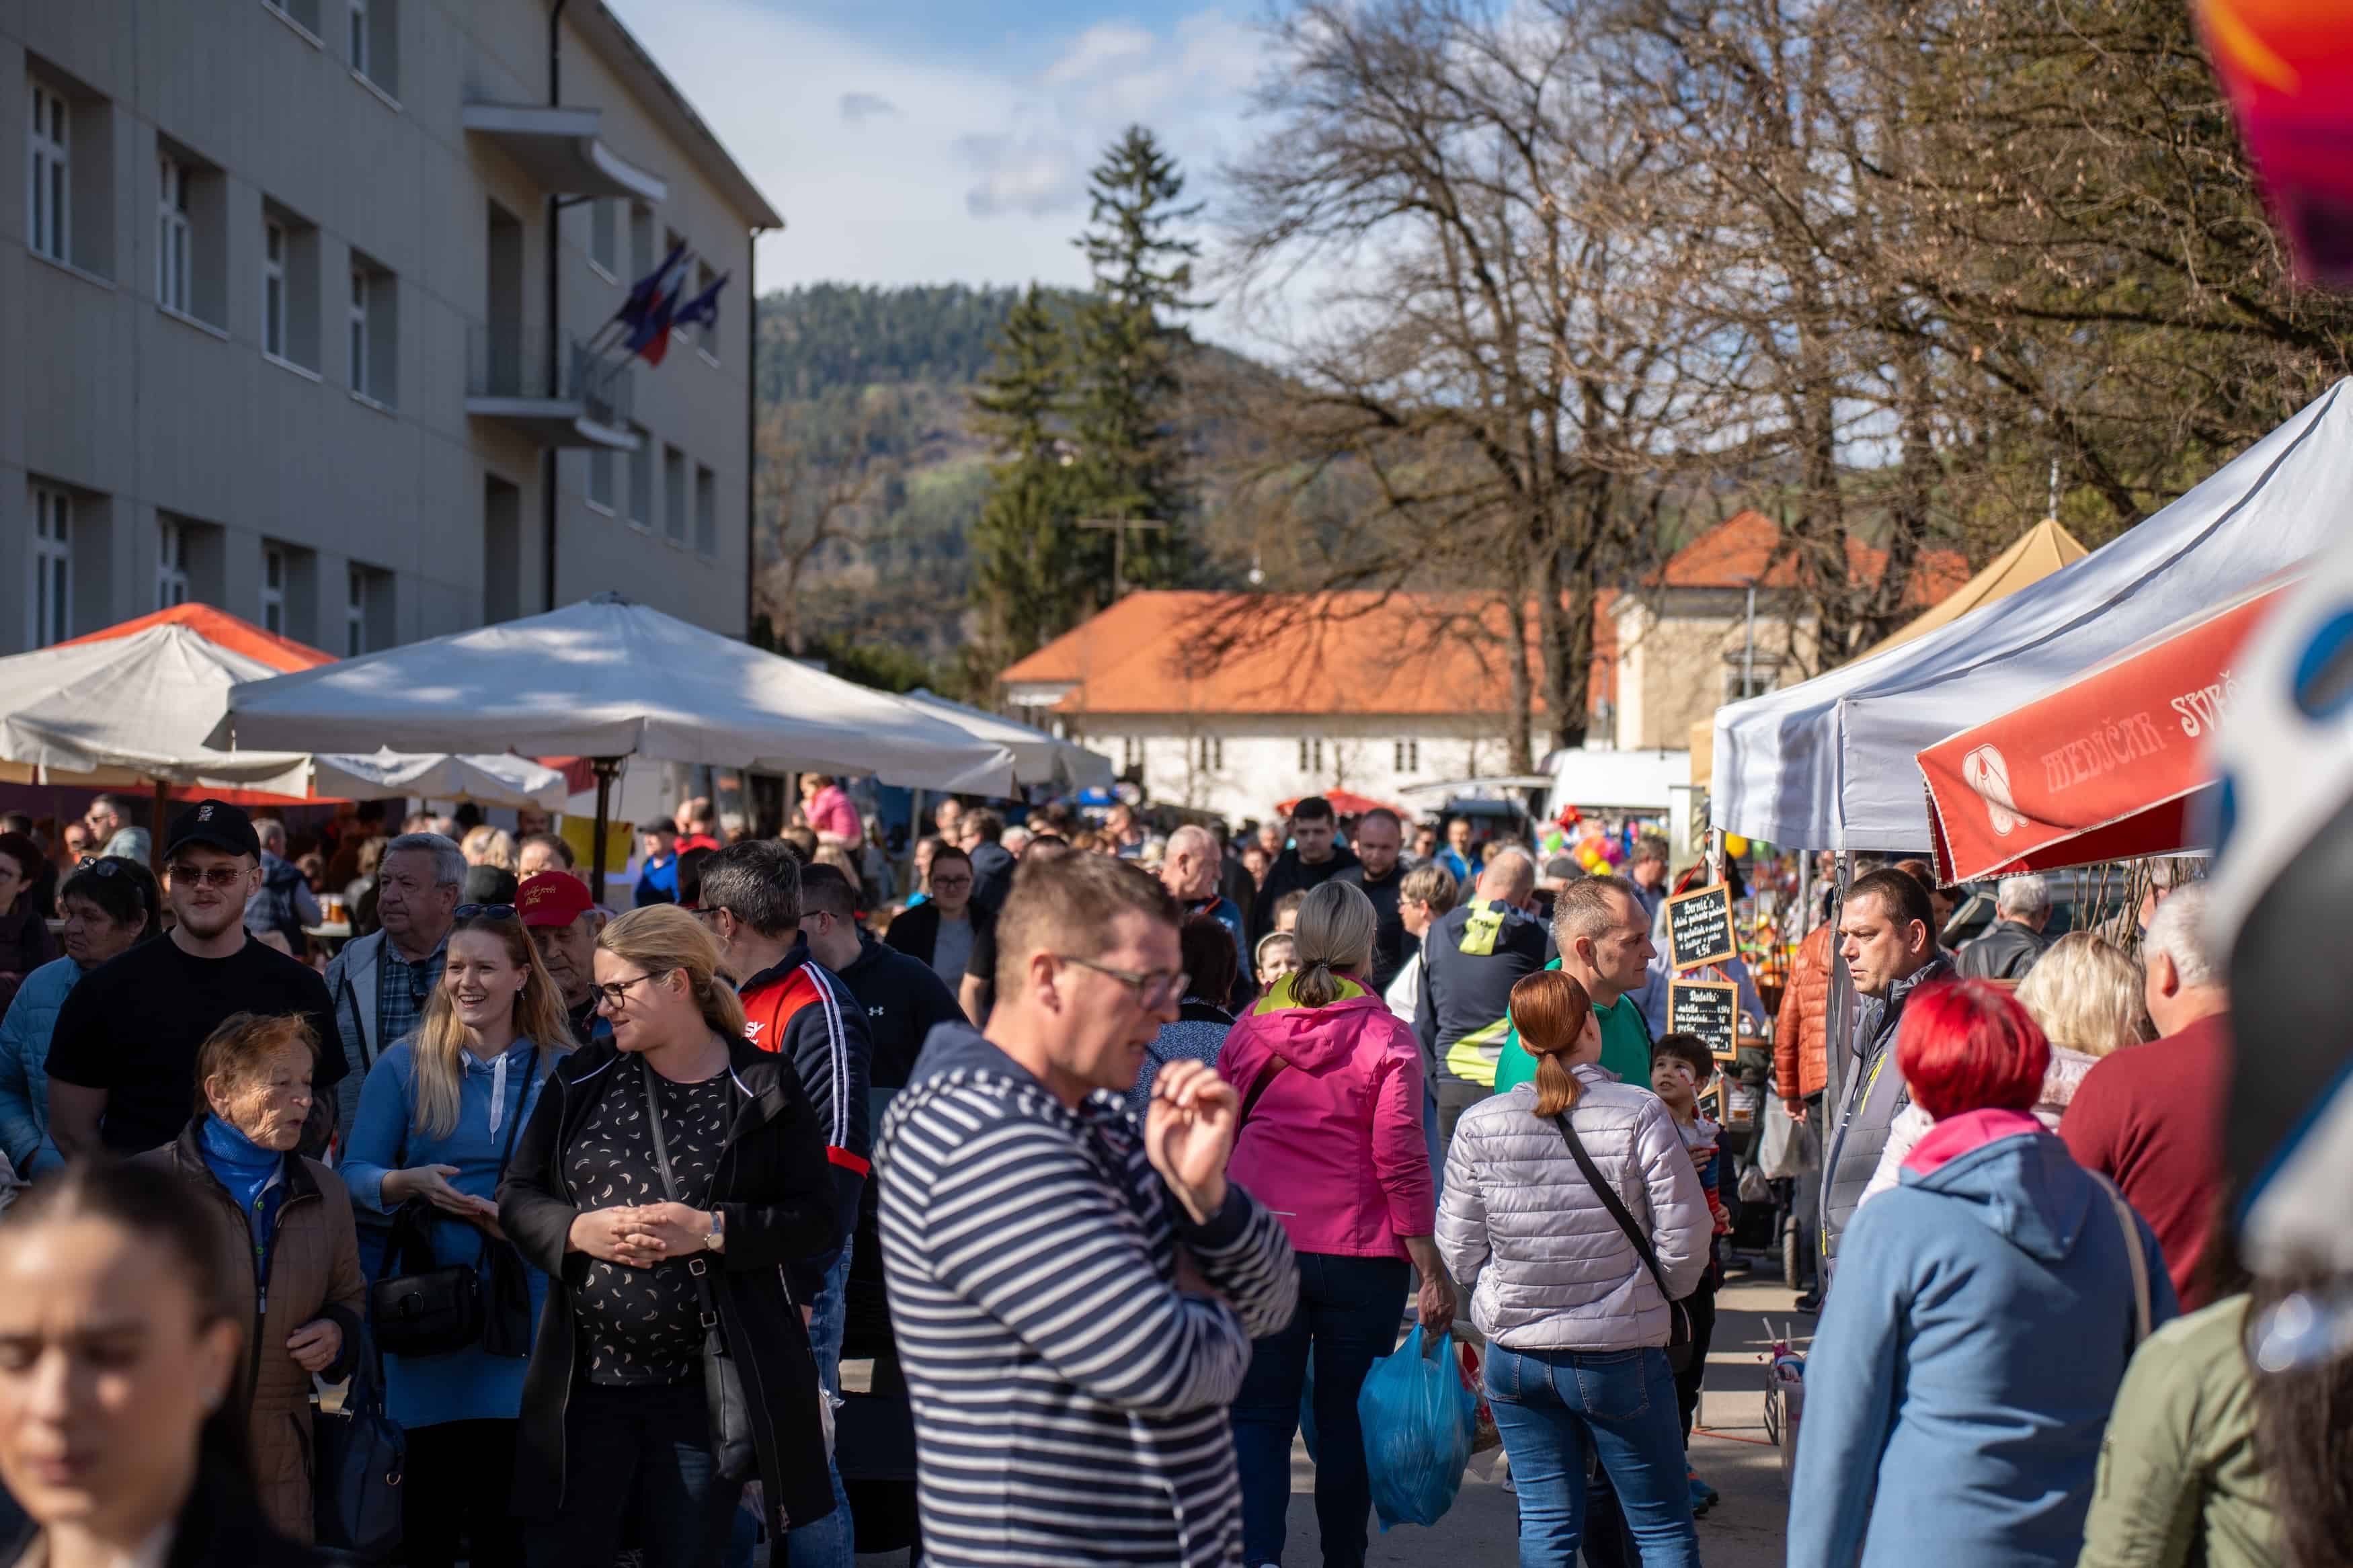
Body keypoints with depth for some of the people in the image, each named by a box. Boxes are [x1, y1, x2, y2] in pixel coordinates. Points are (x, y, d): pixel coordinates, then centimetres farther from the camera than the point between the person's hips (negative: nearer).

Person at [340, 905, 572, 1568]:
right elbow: (356, 1173, 3)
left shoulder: (561, 1071, 5)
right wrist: (411, 1183, -16)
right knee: (431, 1483, 3)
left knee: (507, 1504, 2)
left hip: (524, 1305, 0)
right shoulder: (405, 1064, 5)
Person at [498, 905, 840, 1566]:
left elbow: (817, 1220, -6)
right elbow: (517, 1197, 8)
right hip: (585, 1381, 2)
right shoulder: (582, 1080, 8)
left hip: (707, 1387, -2)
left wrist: (713, 1230, -19)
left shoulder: (764, 1089, -2)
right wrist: (580, 1231, -11)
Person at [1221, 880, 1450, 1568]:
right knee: (1347, 1422, 10)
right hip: (1361, 1254, -2)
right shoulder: (1387, 1039, -7)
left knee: (1259, 1415, 4)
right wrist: (1432, 1272, -6)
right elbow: (1400, 1159, -10)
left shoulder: (1250, 1027, 4)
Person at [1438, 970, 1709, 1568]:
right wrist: (1662, 1292, 11)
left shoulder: (1479, 1126, -5)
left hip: (1514, 1355, 3)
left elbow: (1458, 1251, 0)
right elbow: (1684, 1237, -9)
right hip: (1620, 1356, -2)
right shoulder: (1640, 1114, -12)